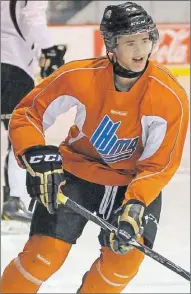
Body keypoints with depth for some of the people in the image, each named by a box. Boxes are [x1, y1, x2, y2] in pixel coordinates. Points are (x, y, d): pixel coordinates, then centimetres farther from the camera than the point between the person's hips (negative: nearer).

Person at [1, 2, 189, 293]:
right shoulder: (78, 76, -22)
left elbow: (159, 165, -15)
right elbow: (25, 115, -11)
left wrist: (135, 206, -30)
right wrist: (39, 159, -27)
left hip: (135, 182, 1)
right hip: (77, 170, -1)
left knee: (126, 255, -18)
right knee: (45, 254, -14)